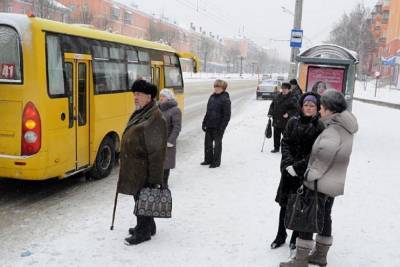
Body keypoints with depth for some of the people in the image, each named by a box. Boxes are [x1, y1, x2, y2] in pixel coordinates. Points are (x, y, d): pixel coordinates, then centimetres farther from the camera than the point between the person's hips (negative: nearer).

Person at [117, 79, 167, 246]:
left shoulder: (154, 118, -20)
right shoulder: (139, 114, 12)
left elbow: (157, 150, -22)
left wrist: (155, 177, -22)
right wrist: (126, 168, 21)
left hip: (143, 169, -10)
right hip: (134, 167, 10)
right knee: (139, 197, 20)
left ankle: (143, 232, 16)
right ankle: (147, 226, 36)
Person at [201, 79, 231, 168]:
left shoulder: (225, 99, -12)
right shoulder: (212, 97, 9)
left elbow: (227, 116, -14)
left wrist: (222, 127, -18)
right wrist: (204, 123, 12)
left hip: (218, 127, -7)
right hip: (209, 126, 7)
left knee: (217, 143, 4)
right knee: (207, 142, 13)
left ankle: (216, 162, 16)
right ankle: (208, 159, 28)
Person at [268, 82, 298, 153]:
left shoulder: (291, 99, -8)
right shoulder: (277, 96, 8)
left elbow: (295, 109, -9)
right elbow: (272, 105, 18)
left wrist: (288, 114, -20)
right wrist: (270, 113, 5)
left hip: (285, 121, -5)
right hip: (276, 120, 5)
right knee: (276, 135, 13)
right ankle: (276, 148, 27)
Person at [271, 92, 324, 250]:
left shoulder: (320, 127, -9)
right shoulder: (293, 122, 2)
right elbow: (285, 143, 1)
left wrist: (298, 167, -16)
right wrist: (289, 163, -12)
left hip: (306, 173, -3)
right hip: (289, 170, 3)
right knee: (285, 203, 10)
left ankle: (296, 237, 28)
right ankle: (281, 235, 27)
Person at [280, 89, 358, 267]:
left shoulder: (332, 132, -24)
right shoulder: (345, 128, 6)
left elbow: (324, 156, -30)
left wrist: (310, 177, -22)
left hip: (319, 184, -10)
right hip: (333, 183, 10)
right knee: (324, 217, 20)